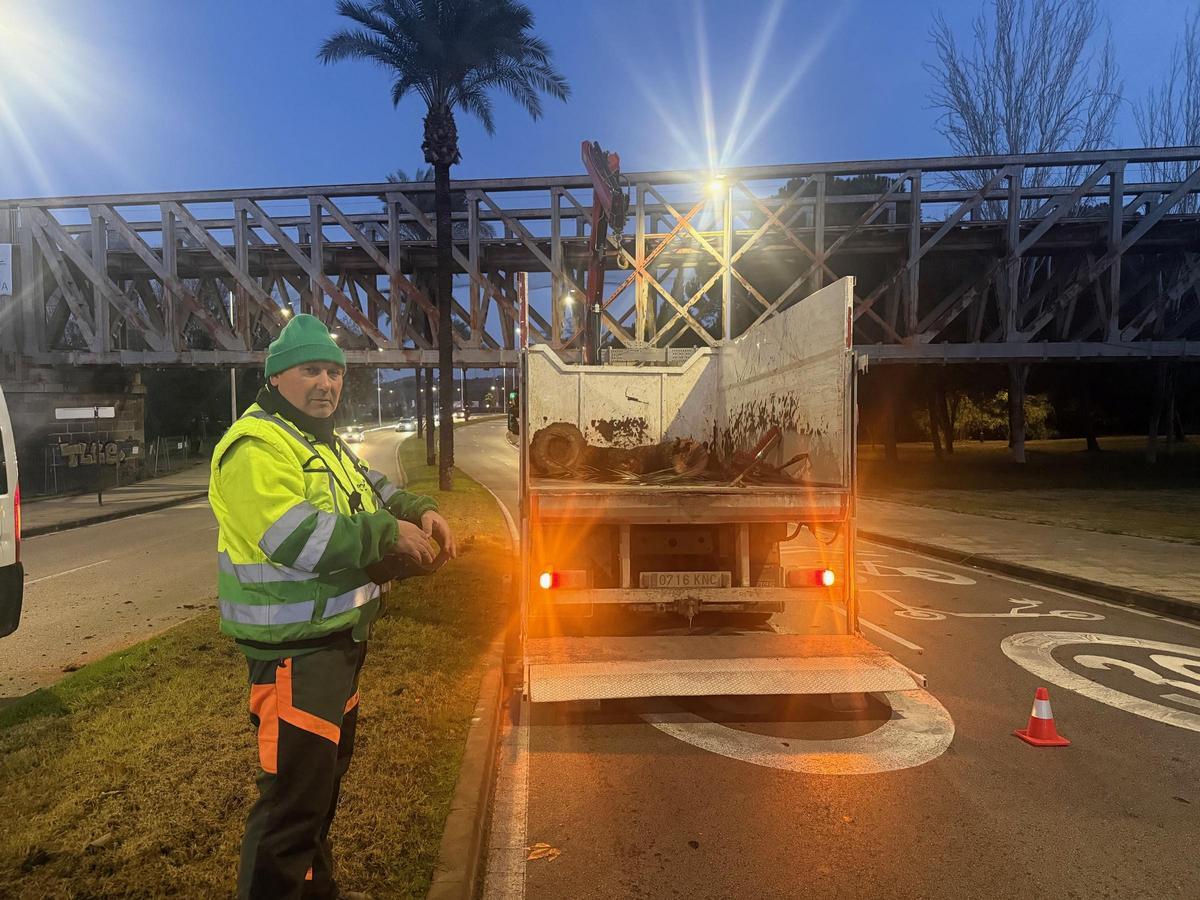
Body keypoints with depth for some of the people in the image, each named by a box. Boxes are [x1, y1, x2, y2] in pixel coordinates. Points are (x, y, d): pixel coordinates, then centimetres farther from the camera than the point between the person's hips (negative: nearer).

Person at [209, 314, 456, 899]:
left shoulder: (323, 443, 14)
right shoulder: (257, 448, -19)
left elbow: (369, 491, 21)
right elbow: (298, 539, -30)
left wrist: (418, 511, 1)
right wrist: (391, 533, -23)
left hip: (339, 637, 11)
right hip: (294, 651, -11)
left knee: (326, 771, 25)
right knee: (293, 796, -5)